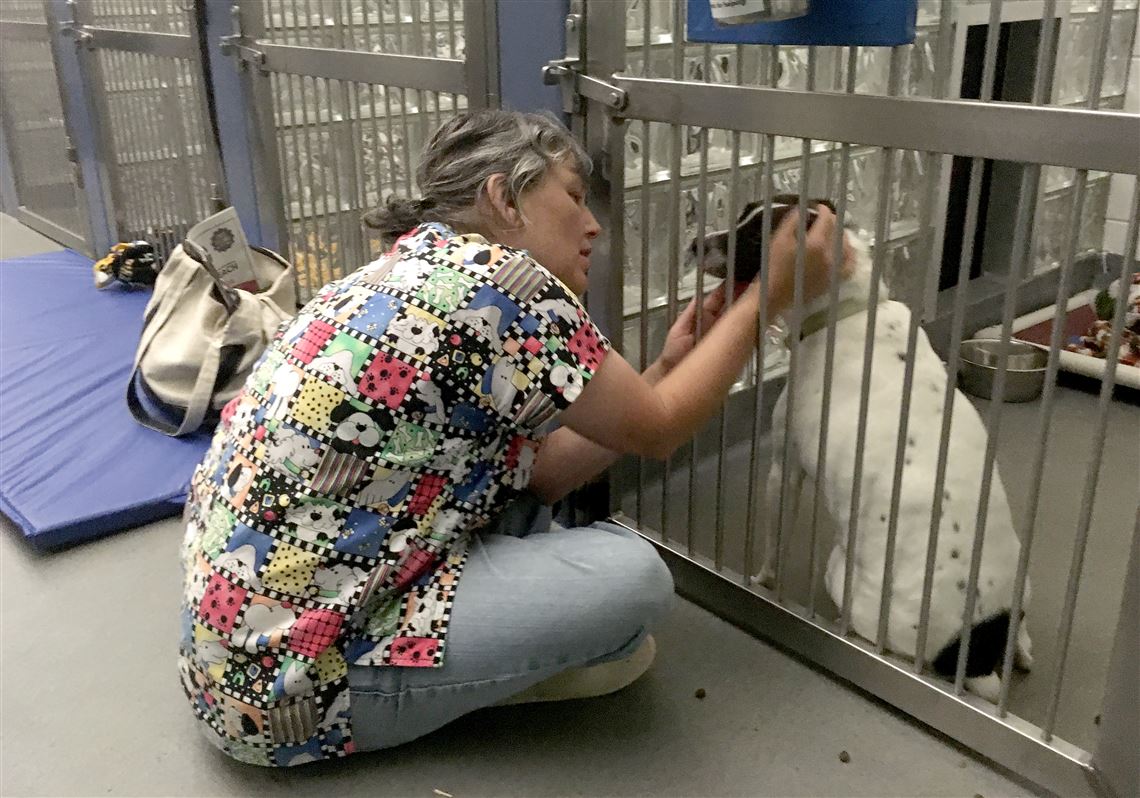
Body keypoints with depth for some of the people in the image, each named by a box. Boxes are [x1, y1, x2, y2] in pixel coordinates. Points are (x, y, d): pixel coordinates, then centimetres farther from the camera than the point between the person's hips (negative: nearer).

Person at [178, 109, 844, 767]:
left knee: (512, 443, 12)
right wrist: (770, 296, 3)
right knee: (632, 575, -16)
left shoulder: (410, 269, 9)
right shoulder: (496, 275, -19)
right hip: (289, 678, -10)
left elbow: (540, 475, 10)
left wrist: (671, 366, 12)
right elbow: (657, 430, -7)